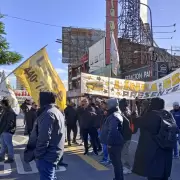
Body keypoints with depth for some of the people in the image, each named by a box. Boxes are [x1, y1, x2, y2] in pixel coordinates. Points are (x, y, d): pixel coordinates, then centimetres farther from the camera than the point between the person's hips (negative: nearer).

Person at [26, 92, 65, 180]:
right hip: (52, 153, 10)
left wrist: (37, 154, -15)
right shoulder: (57, 111, 15)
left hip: (47, 155, -10)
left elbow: (44, 137, -25)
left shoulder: (48, 113, -19)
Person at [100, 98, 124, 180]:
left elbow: (112, 131, -29)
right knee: (117, 161, 19)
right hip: (117, 142, 10)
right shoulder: (117, 114, 12)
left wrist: (109, 143, -23)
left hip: (114, 143, -10)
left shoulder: (113, 116, -21)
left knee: (116, 162, -1)